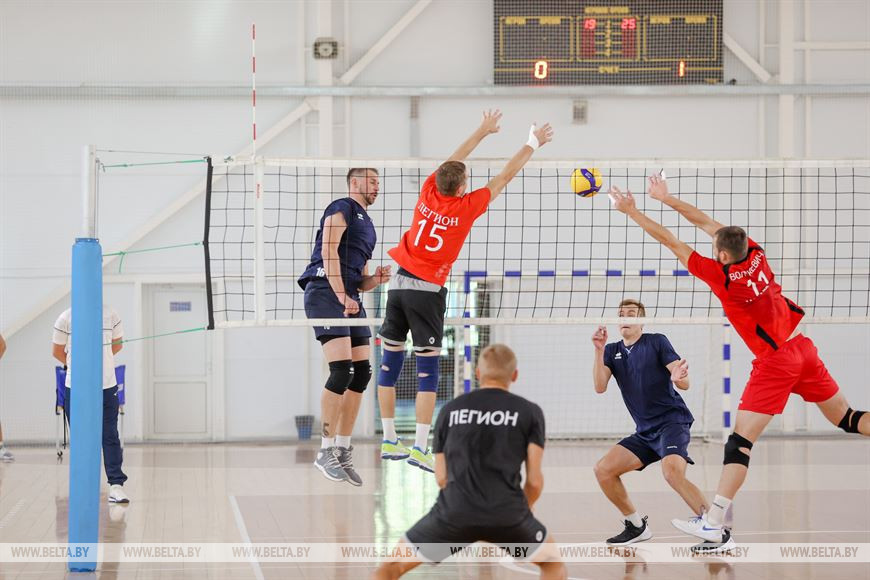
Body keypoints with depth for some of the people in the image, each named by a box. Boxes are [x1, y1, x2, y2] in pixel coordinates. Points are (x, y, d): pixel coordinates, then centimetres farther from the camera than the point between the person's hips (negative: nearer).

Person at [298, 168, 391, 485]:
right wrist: (342, 297, -17)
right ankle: (326, 451, -11)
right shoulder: (342, 208, 2)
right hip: (325, 292, -9)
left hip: (350, 299, 9)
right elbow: (329, 251, -11)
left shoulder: (367, 225, 28)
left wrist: (377, 278, 7)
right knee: (342, 371, -17)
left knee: (362, 372, 1)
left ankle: (343, 450, 8)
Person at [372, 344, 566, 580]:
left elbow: (441, 477, 15)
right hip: (507, 514, 0)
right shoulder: (529, 412, 9)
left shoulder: (450, 410, 14)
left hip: (454, 512, 1)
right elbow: (534, 480, 5)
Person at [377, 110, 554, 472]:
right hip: (427, 289, -5)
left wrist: (482, 131, 30)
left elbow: (452, 162, 19)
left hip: (399, 283, 5)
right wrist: (533, 144, 13)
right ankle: (420, 447, -9)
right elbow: (505, 176, 1)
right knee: (427, 367, -3)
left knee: (391, 360, 9)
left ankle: (389, 441, 14)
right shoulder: (466, 207, -9)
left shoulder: (428, 194, 1)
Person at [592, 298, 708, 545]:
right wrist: (599, 350, -14)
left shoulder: (657, 341, -4)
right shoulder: (612, 351, 11)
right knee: (603, 470, -3)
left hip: (672, 421, -7)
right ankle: (637, 526, 13)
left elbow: (685, 383, -12)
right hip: (645, 432, 7)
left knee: (672, 471, -33)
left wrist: (678, 378, -36)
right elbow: (600, 387, -4)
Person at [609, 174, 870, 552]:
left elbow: (671, 242, -9)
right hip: (803, 348, 8)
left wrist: (630, 211, -3)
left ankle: (714, 525, -11)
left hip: (775, 361, -8)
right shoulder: (755, 254, 1)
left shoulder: (722, 276, -15)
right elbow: (706, 222, 12)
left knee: (740, 441, -8)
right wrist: (666, 198, 17)